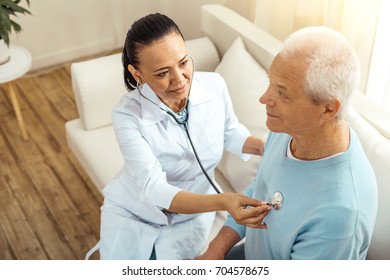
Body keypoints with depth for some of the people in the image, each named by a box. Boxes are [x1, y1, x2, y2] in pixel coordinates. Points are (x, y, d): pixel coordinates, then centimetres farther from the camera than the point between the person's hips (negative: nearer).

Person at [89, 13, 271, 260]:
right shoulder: (128, 114, -28)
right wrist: (223, 202, -48)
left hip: (190, 216, 2)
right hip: (131, 213, -1)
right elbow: (154, 190, -34)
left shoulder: (215, 85, -18)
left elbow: (231, 133, 2)